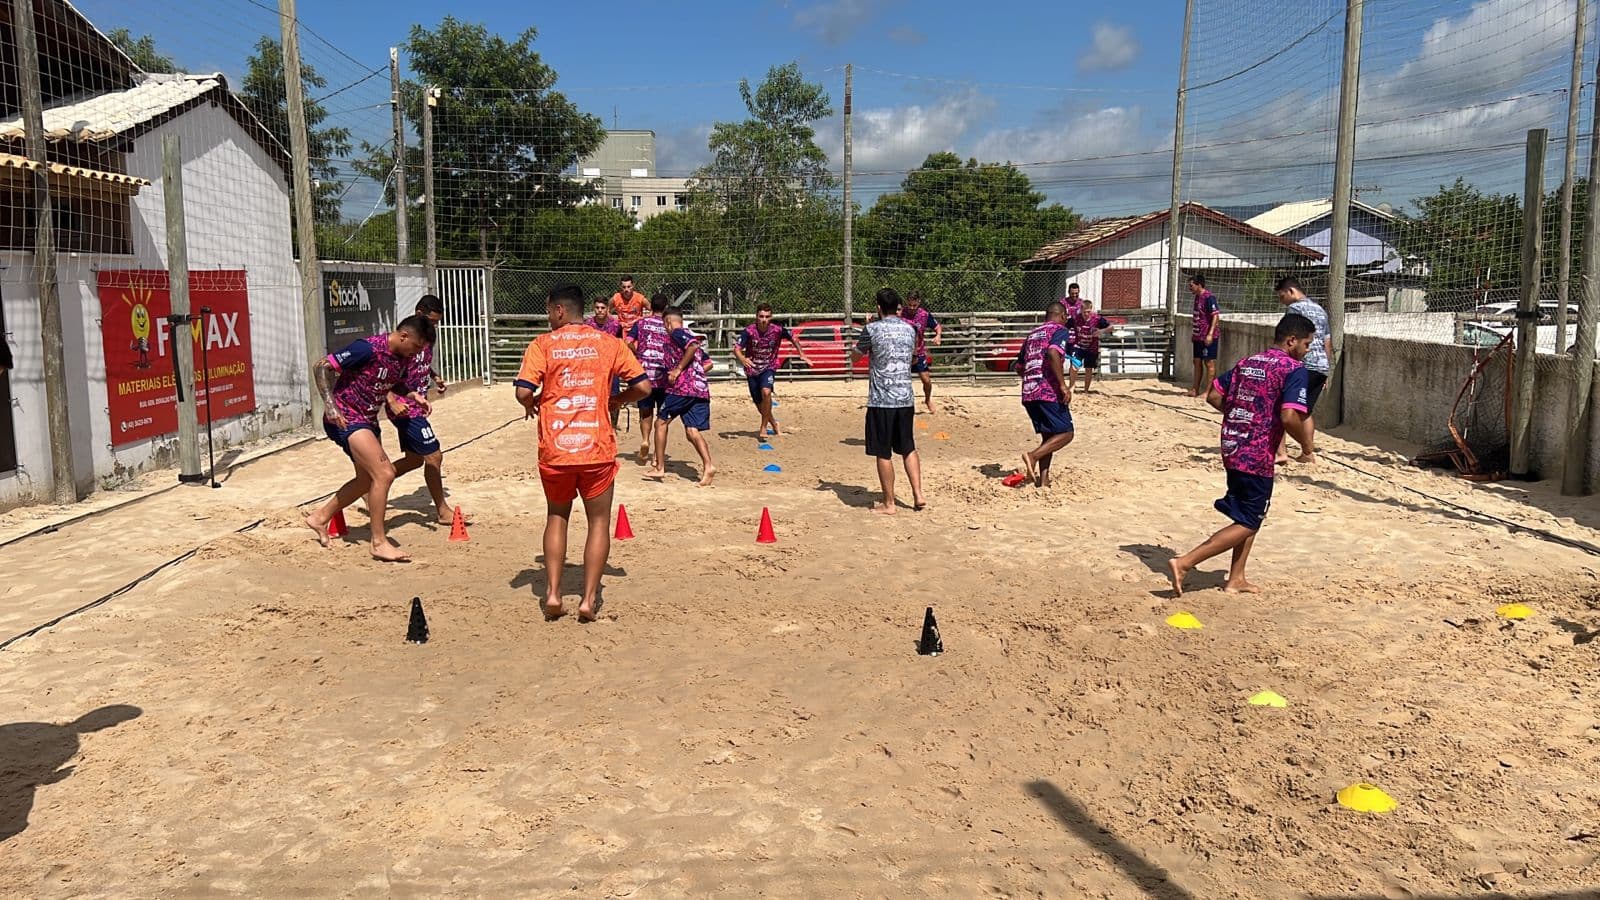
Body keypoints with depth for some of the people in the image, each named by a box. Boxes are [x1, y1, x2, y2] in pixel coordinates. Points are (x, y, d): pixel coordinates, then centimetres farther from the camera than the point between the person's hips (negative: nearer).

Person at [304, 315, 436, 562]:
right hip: (344, 419, -10)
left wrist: (411, 398, 0)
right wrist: (330, 405, -29)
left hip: (368, 420, 10)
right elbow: (321, 367, -19)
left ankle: (320, 517, 38)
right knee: (384, 473, -18)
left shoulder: (403, 359, 3)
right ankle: (379, 543, -9)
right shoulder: (369, 349, -22)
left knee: (367, 479, 19)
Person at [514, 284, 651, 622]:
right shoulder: (609, 343, 4)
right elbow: (643, 386, 2)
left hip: (554, 449, 0)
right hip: (597, 448, 0)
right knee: (599, 522, 11)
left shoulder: (542, 344, 0)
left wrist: (531, 404, 12)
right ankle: (589, 598, 5)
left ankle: (552, 593, 12)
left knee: (556, 518, 19)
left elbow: (523, 392, -10)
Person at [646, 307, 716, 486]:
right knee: (692, 431, 2)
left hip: (682, 387, -8)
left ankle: (659, 468, 6)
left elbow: (692, 346, -21)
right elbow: (708, 364, 23)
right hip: (701, 389, 8)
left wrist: (678, 369, -16)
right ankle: (708, 466, -17)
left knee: (661, 422, 6)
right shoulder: (691, 335, 25)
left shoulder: (676, 333, 0)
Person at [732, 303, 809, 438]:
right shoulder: (749, 331, -18)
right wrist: (742, 359, -47)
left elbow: (792, 338, 6)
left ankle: (764, 426, -16)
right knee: (759, 404, 9)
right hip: (752, 369, 1)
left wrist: (802, 354, 0)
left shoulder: (777, 330, -14)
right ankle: (773, 422, 40)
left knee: (766, 392, -30)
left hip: (769, 368, -1)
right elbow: (737, 349, -26)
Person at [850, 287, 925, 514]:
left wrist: (855, 348, 24)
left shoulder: (872, 329, -8)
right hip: (906, 398, 5)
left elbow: (855, 357, 4)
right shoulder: (910, 329, 7)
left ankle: (889, 503, 9)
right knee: (908, 448, 17)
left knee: (884, 453, 3)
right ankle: (918, 496, 13)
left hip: (881, 400, -5)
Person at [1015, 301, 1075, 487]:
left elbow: (1019, 367, 26)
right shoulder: (1060, 330, 1)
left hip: (1028, 394, 7)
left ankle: (1043, 481, 6)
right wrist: (1063, 385, -21)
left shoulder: (1032, 334, 23)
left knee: (1048, 436, 15)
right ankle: (1033, 456, -21)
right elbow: (1053, 353, -20)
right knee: (1065, 433, 0)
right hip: (1049, 391, -7)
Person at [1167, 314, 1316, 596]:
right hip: (1258, 456, -8)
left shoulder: (1247, 363, 13)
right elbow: (1289, 417, -22)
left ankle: (1236, 579, 24)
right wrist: (1307, 445, -6)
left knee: (1249, 517, 22)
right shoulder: (1294, 369, -11)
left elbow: (1213, 396, 13)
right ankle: (1184, 562, -11)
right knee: (1247, 524, 0)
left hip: (1231, 449, 8)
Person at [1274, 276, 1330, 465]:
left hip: (1303, 365, -9)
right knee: (1307, 411, 18)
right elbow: (1328, 343, 22)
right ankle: (1308, 453, 20)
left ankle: (1281, 452, -16)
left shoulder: (1296, 307, -5)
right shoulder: (1320, 310, 21)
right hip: (1321, 367, 9)